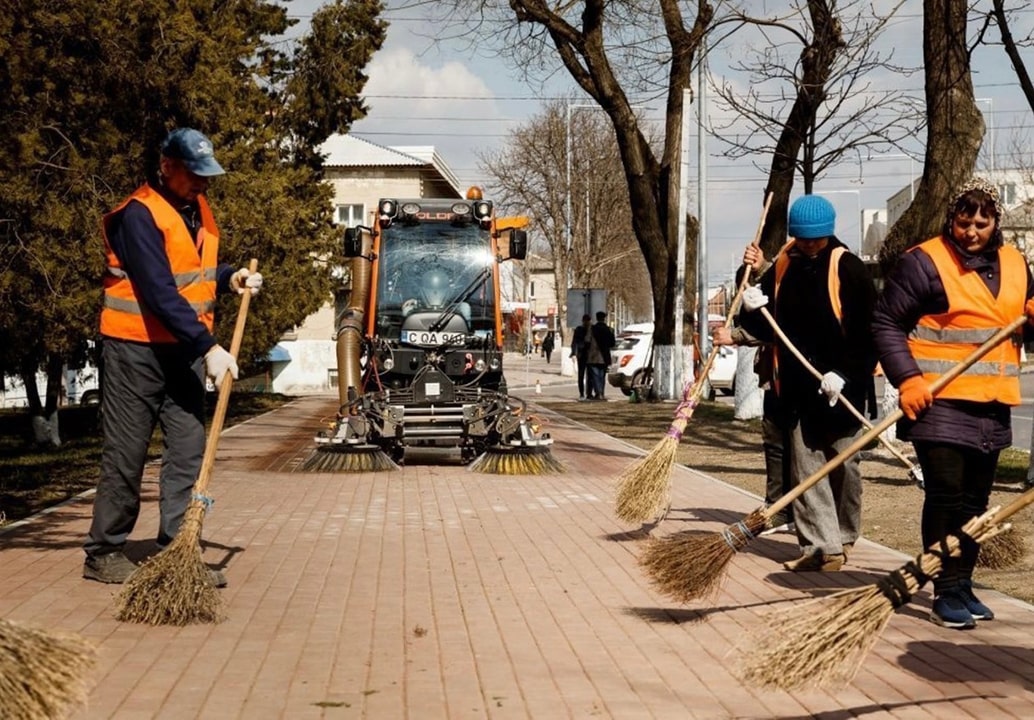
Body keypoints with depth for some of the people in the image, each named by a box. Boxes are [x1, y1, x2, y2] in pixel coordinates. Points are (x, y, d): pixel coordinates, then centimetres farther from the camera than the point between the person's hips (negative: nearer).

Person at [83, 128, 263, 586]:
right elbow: (160, 293, -25)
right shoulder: (139, 214, -17)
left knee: (188, 449, 2)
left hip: (184, 349, 7)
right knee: (126, 454, -1)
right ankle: (104, 553, 10)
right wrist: (209, 347, -29)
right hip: (136, 348, -7)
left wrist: (230, 278, 3)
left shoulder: (197, 209, 9)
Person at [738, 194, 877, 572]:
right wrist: (752, 310, -7)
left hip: (841, 388, -4)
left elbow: (869, 332, -11)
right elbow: (767, 329, 14)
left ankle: (842, 538, 23)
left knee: (844, 466, 7)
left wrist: (844, 374, -19)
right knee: (805, 468, -1)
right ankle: (820, 544, -1)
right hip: (798, 388, 4)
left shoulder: (849, 269, -7)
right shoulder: (782, 268, 8)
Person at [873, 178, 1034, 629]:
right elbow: (886, 323, -8)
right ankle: (947, 593, 2)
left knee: (975, 502, 13)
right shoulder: (924, 262, -8)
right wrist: (907, 379, -17)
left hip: (992, 406, 6)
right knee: (946, 498, -6)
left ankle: (963, 585, 24)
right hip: (940, 403, -6)